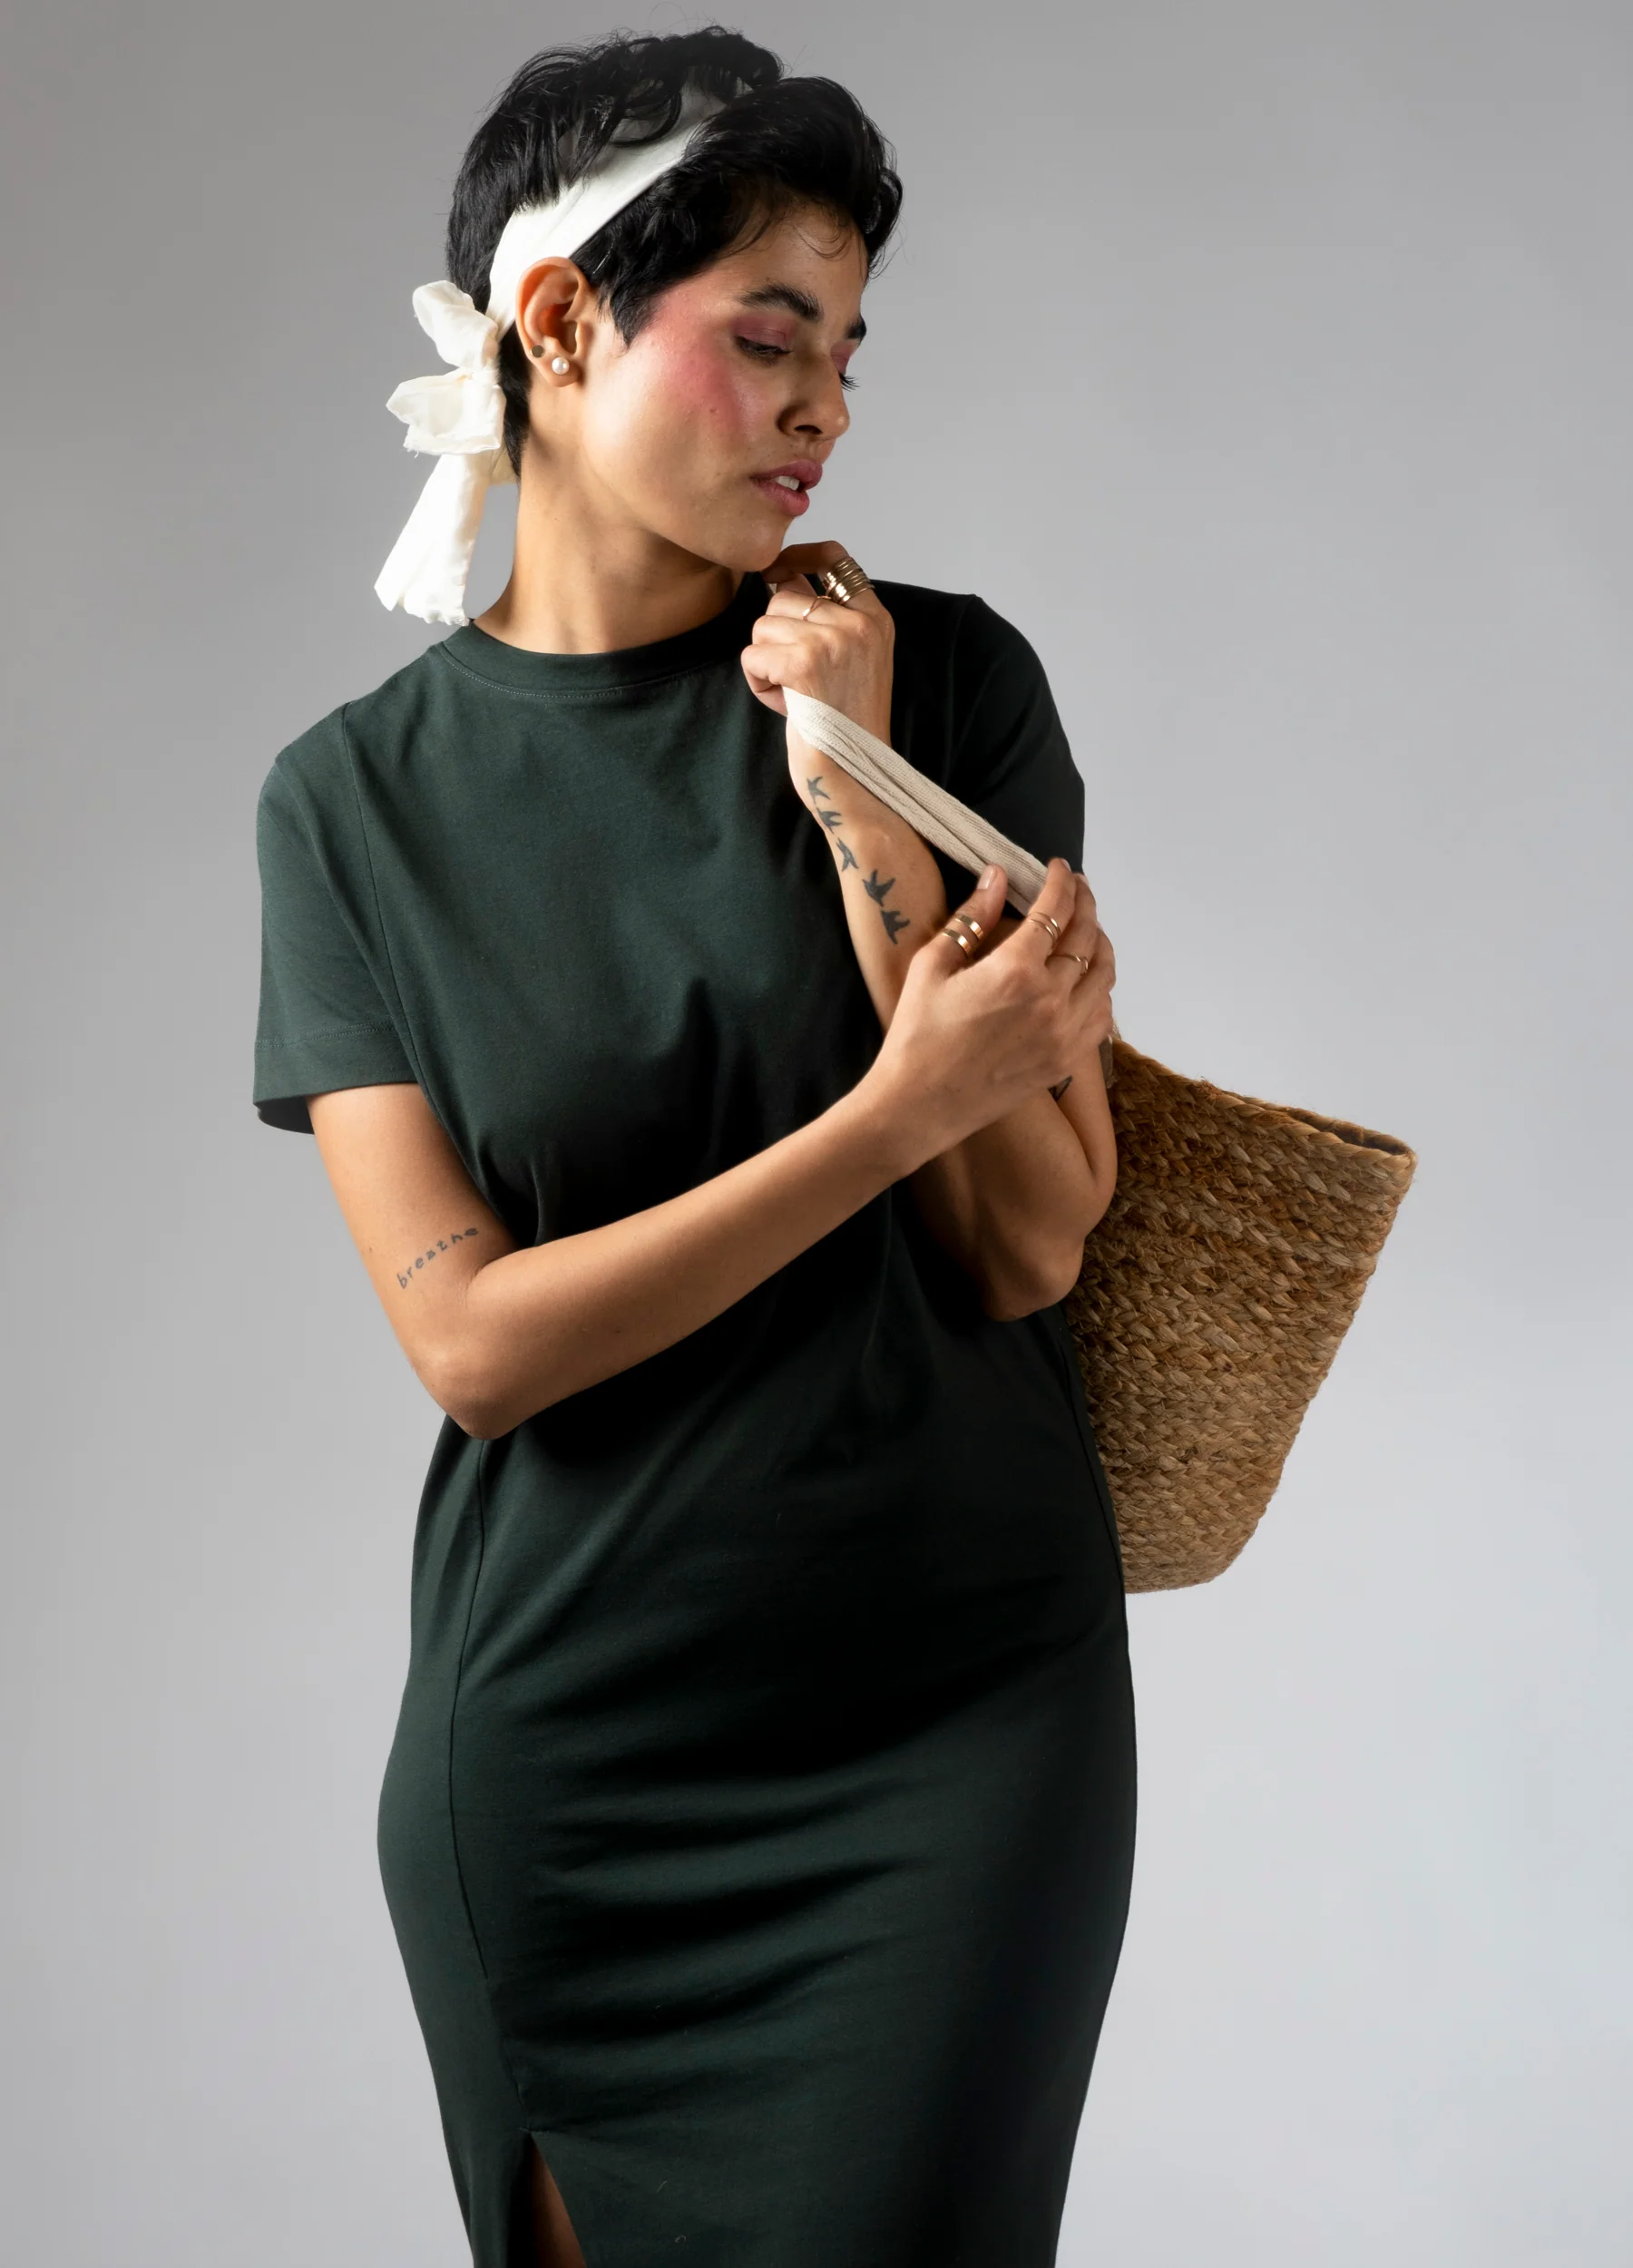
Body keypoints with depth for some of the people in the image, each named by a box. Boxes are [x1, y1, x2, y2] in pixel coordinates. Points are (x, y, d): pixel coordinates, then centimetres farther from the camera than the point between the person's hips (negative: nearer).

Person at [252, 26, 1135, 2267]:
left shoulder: (947, 677, -3)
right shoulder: (357, 797, -2)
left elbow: (1030, 1243, -8)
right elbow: (470, 1336, -11)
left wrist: (863, 815, -17)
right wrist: (902, 1104, -19)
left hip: (961, 1712, 0)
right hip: (561, 1740, 1)